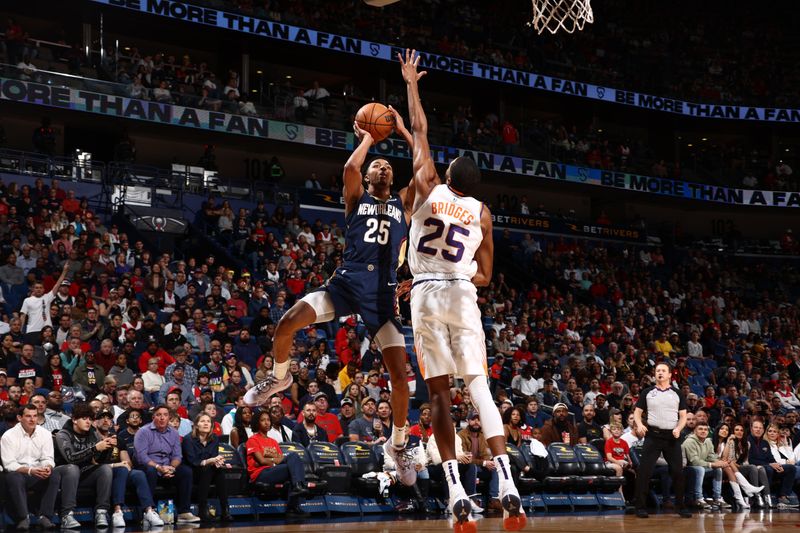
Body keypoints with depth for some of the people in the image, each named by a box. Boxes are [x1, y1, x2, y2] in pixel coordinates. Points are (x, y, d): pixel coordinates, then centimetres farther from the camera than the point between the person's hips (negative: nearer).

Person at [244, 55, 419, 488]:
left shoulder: (403, 203, 15)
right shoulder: (357, 198, 12)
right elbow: (350, 167, -10)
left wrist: (403, 131, 8)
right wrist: (368, 139, 5)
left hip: (382, 293, 1)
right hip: (346, 281, -1)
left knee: (400, 374, -7)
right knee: (286, 323, -21)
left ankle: (398, 444, 13)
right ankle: (279, 377, 11)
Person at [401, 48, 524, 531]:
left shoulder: (428, 189, 3)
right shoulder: (482, 213, 8)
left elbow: (420, 130, 15)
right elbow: (485, 277, 9)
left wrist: (411, 84, 26)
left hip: (426, 295, -1)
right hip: (463, 296, 1)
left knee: (440, 393, 0)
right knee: (480, 387, -3)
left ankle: (457, 490, -8)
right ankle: (507, 483, -17)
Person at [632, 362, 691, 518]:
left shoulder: (677, 394, 8)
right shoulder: (647, 392, 7)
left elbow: (683, 416, 8)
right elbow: (637, 412, 8)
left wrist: (678, 428, -11)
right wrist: (639, 424, -12)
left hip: (672, 437, 1)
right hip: (653, 435, -1)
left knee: (678, 472, 0)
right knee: (644, 471, -8)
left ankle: (681, 507, 13)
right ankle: (640, 507, -2)